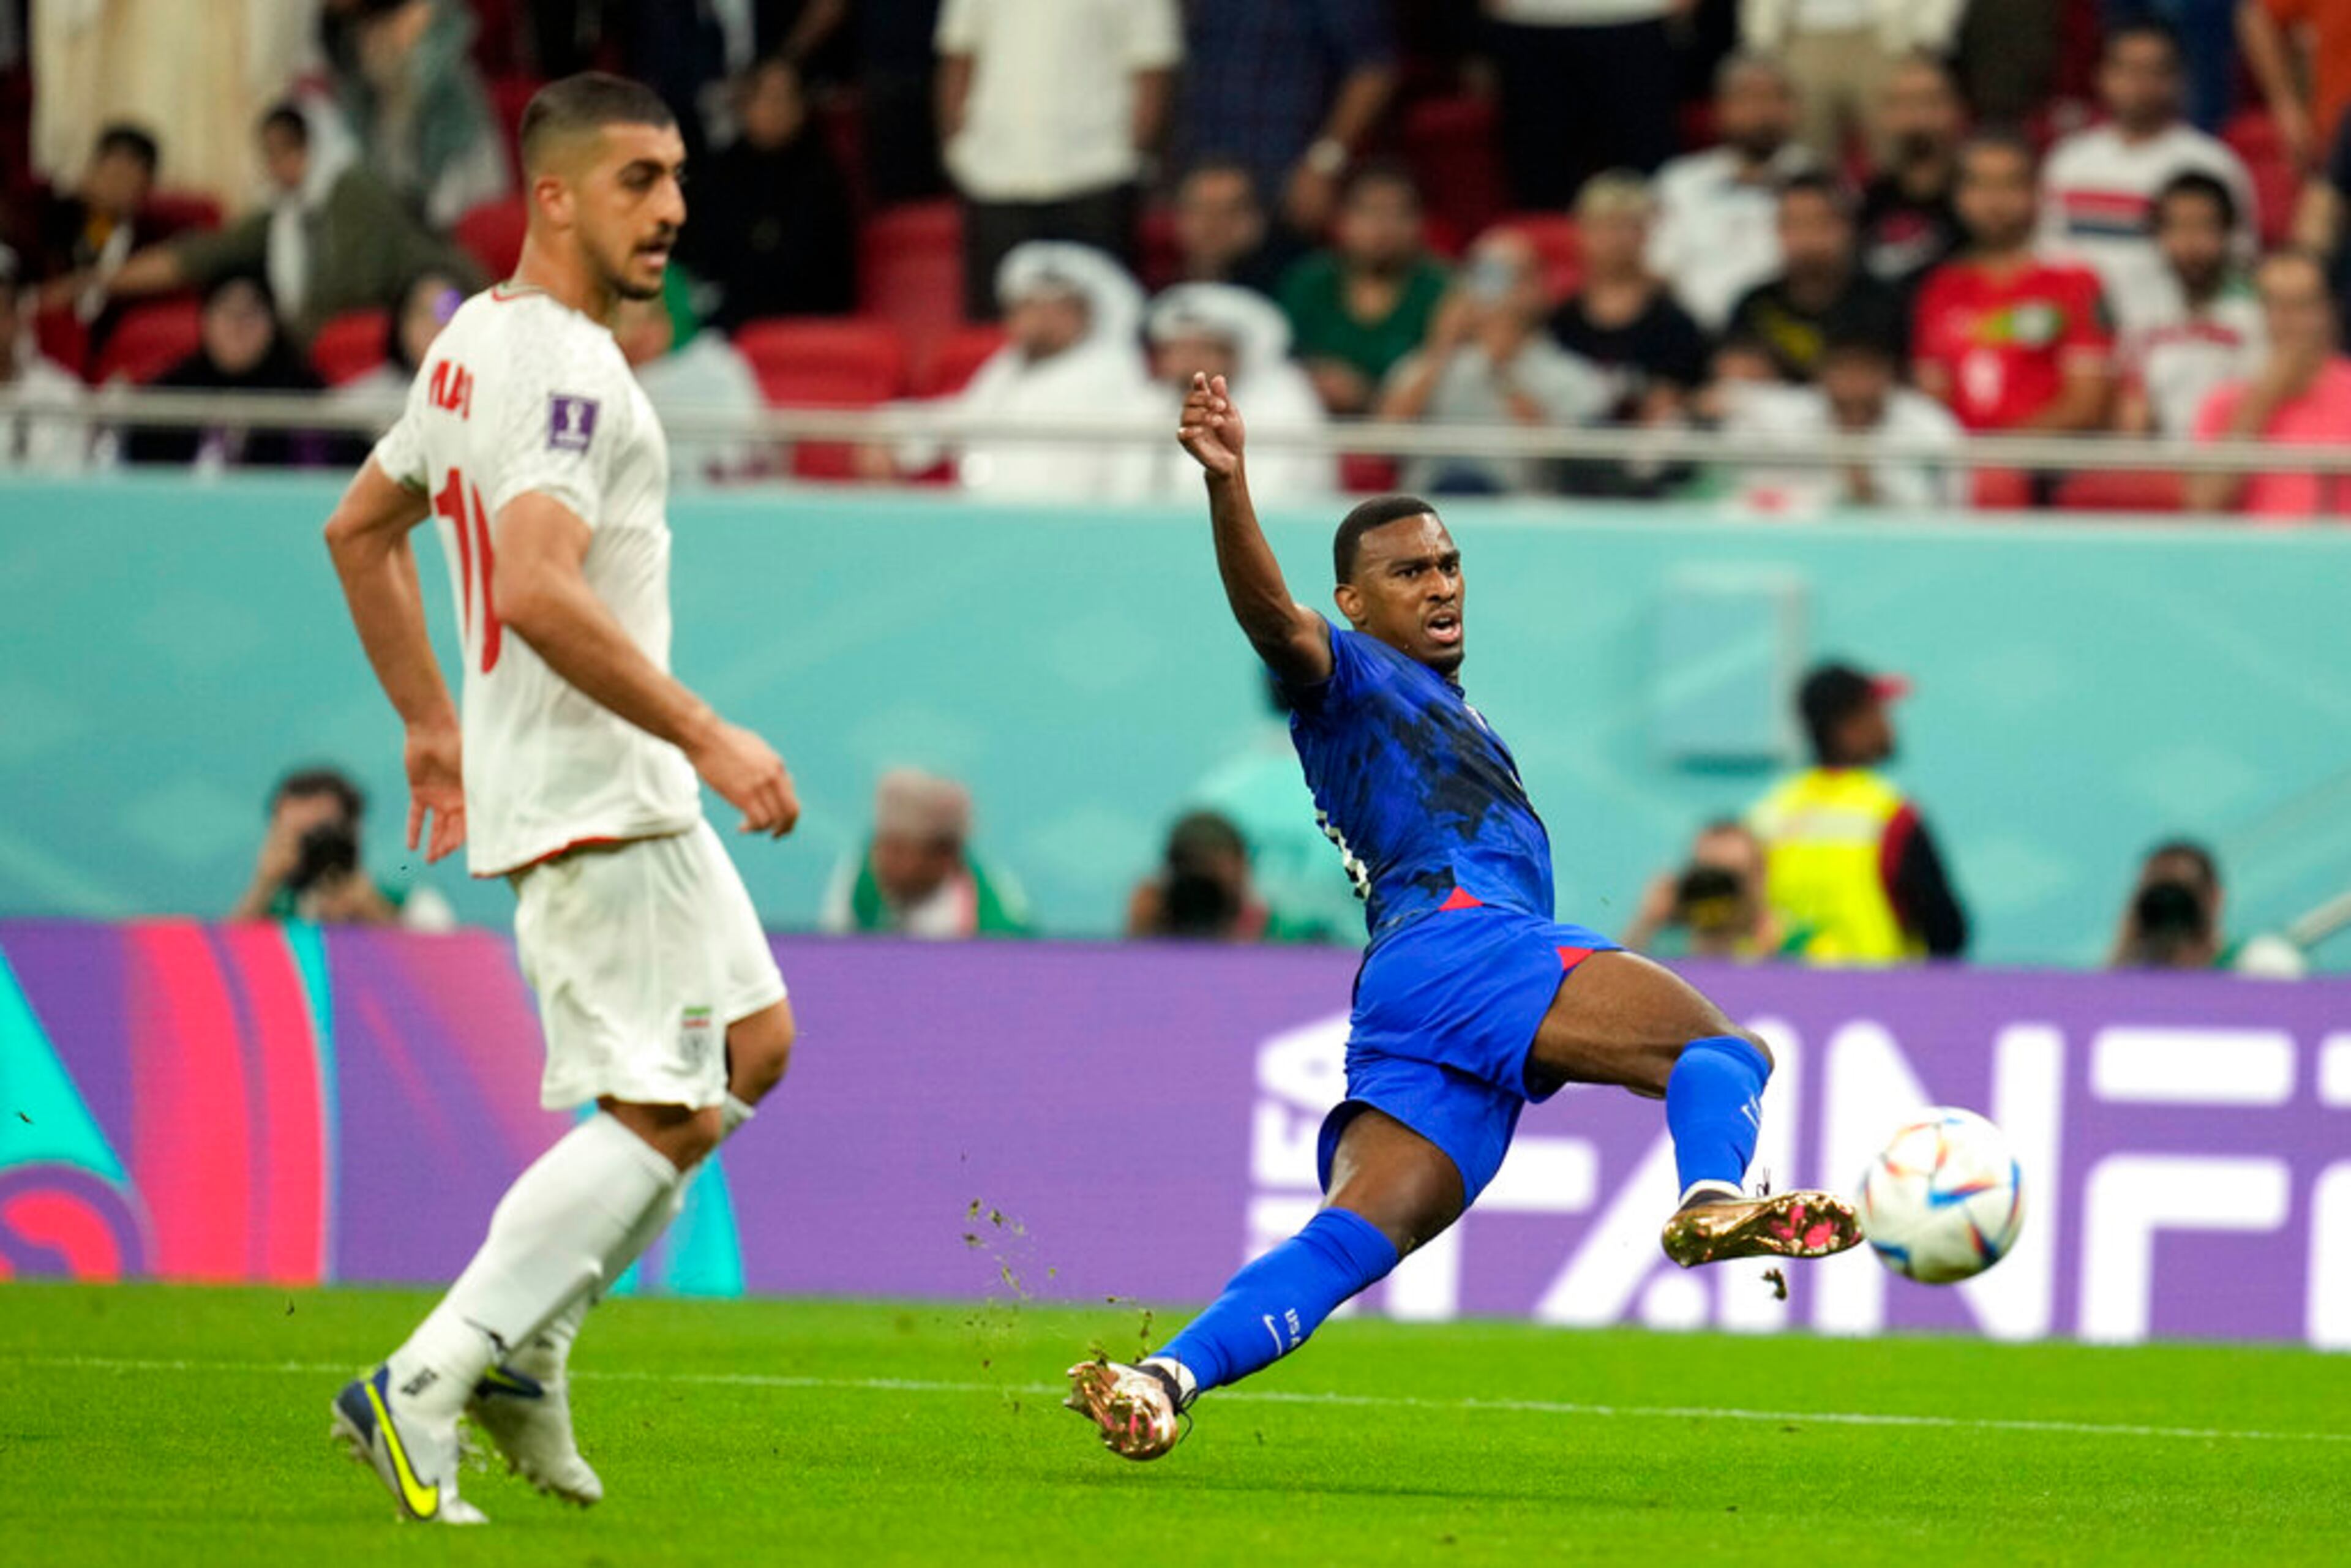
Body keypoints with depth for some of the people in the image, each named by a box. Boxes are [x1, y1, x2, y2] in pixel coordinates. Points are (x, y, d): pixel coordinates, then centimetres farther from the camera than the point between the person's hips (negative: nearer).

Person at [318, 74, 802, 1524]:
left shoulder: (477, 345, 13)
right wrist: (709, 739, -25)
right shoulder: (566, 369, -19)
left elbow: (361, 529, 24)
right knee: (662, 1115, -10)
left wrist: (432, 724, 27)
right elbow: (537, 591, -30)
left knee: (753, 1046, 18)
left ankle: (525, 1350, 15)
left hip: (629, 794, 11)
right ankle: (421, 1390, -12)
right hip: (596, 797, -11)